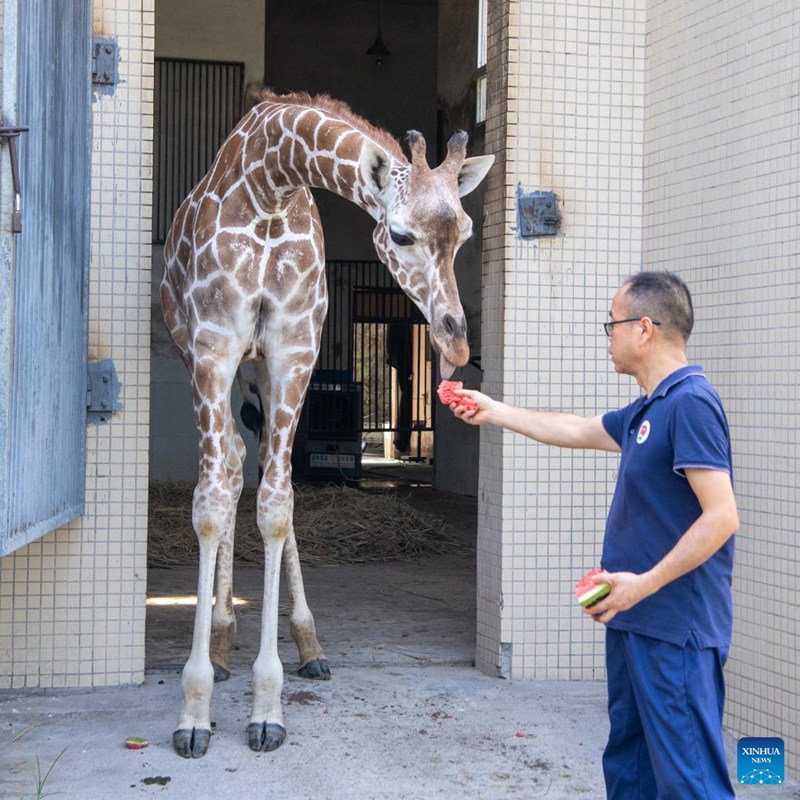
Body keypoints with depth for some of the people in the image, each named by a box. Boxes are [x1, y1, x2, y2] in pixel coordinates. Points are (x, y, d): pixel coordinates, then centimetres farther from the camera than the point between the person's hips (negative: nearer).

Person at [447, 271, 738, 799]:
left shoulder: (690, 403, -17)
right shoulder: (649, 410, 13)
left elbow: (721, 517, -22)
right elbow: (575, 430, 29)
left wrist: (645, 582, -21)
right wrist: (494, 412, 33)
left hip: (676, 633, -10)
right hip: (636, 622, 10)